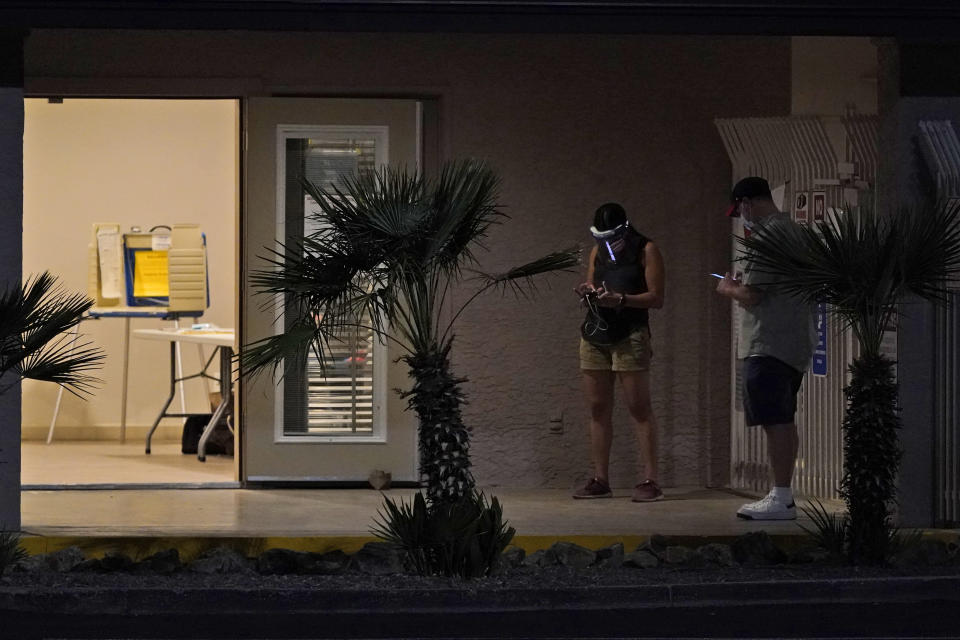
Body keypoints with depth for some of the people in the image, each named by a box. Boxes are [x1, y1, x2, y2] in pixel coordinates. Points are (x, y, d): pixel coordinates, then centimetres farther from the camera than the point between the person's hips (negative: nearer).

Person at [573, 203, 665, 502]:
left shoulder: (646, 251, -3)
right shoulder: (598, 251, 14)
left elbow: (656, 298, -8)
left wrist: (621, 299, -20)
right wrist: (587, 293, -4)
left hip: (630, 335, -6)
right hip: (594, 334, 6)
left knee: (639, 408, -9)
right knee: (598, 408, 5)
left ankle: (649, 481, -10)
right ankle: (600, 480, 8)